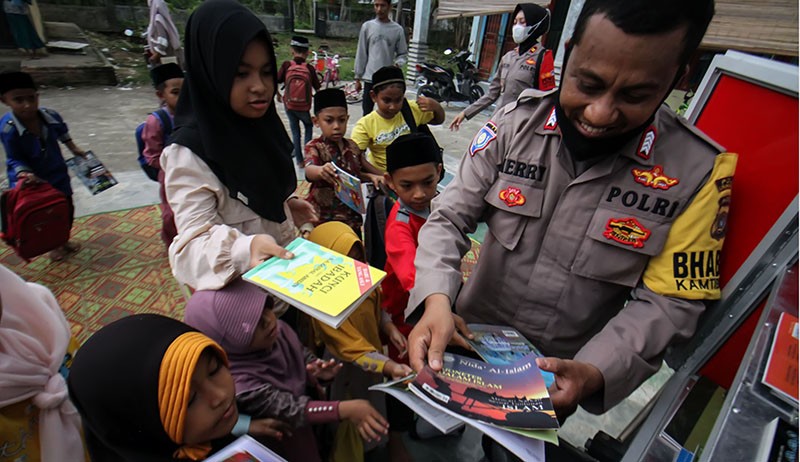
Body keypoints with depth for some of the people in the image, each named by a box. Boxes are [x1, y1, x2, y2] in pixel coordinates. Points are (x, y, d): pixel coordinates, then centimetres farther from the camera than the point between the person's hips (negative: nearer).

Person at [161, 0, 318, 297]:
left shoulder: (263, 127, -1)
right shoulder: (189, 152, -23)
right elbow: (195, 241, -27)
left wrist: (285, 205, 4)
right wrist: (247, 247, -44)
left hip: (282, 273, 7)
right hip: (236, 294, -6)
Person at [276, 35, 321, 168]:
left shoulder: (286, 65, -6)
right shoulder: (309, 68, -8)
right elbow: (318, 89, -5)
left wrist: (278, 95, 11)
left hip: (289, 105, 1)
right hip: (304, 107, -1)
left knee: (295, 131, 15)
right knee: (308, 126, 26)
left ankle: (299, 160, 15)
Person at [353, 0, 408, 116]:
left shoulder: (397, 29, 2)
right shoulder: (367, 26, 3)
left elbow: (403, 53, 8)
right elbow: (361, 54, 4)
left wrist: (398, 64, -15)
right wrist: (358, 77, 4)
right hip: (370, 78, 0)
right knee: (367, 112, 5)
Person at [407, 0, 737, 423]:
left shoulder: (697, 170, -17)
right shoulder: (515, 123, -16)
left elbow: (669, 300, -13)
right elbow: (449, 218, -15)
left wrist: (594, 372, -28)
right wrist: (437, 299, -32)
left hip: (560, 377, -1)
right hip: (467, 341, 2)